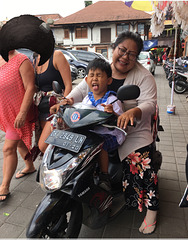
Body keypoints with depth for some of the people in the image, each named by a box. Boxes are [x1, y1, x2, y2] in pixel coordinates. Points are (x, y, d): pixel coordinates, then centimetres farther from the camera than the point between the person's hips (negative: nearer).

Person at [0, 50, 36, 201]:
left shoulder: (21, 61, -15)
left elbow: (30, 88, -21)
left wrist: (22, 113, -26)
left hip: (18, 113, -8)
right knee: (19, 143, 21)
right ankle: (30, 167, 42)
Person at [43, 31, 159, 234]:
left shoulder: (143, 76, -6)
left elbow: (149, 103, -17)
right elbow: (81, 90, 1)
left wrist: (133, 112, -39)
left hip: (133, 131, -3)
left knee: (141, 164, -15)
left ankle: (151, 209, 8)